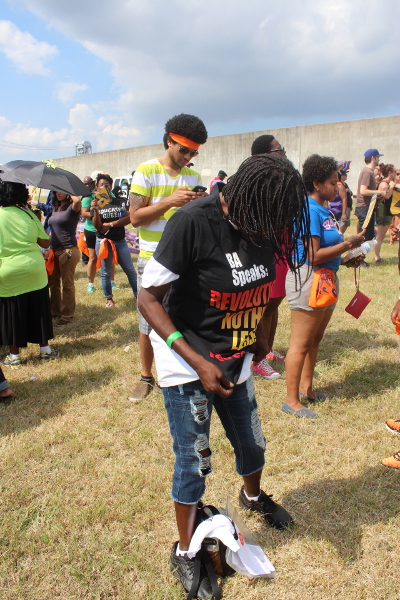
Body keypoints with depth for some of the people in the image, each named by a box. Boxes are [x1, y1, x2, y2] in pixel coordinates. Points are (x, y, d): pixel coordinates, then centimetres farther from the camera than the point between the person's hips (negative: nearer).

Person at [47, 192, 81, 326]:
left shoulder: (72, 208, -8)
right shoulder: (55, 208, 14)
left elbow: (77, 200, -32)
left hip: (68, 251, -8)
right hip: (54, 250, 8)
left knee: (67, 284, 1)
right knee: (53, 282, 15)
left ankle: (67, 315, 12)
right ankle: (55, 311, 30)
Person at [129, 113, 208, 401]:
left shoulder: (193, 176, 9)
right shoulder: (146, 171, -5)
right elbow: (136, 217, -10)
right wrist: (170, 201, -21)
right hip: (152, 259, -3)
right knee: (148, 323, 7)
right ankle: (146, 376, 25)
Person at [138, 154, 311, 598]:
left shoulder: (261, 224, -6)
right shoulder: (193, 222, -25)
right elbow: (148, 298, -22)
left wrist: (258, 333, 5)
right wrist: (197, 362, -26)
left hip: (234, 361, 6)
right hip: (187, 365, -6)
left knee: (252, 444, 21)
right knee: (193, 462, 4)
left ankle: (253, 495, 55)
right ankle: (184, 552, 30)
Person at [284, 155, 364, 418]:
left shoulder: (324, 209, 10)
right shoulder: (309, 210, -18)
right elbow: (313, 256, -23)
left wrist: (349, 254, 3)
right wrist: (347, 244, -15)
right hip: (308, 279, -10)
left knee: (315, 340, 19)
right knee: (301, 344, 0)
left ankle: (306, 388, 35)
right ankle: (292, 401, 12)